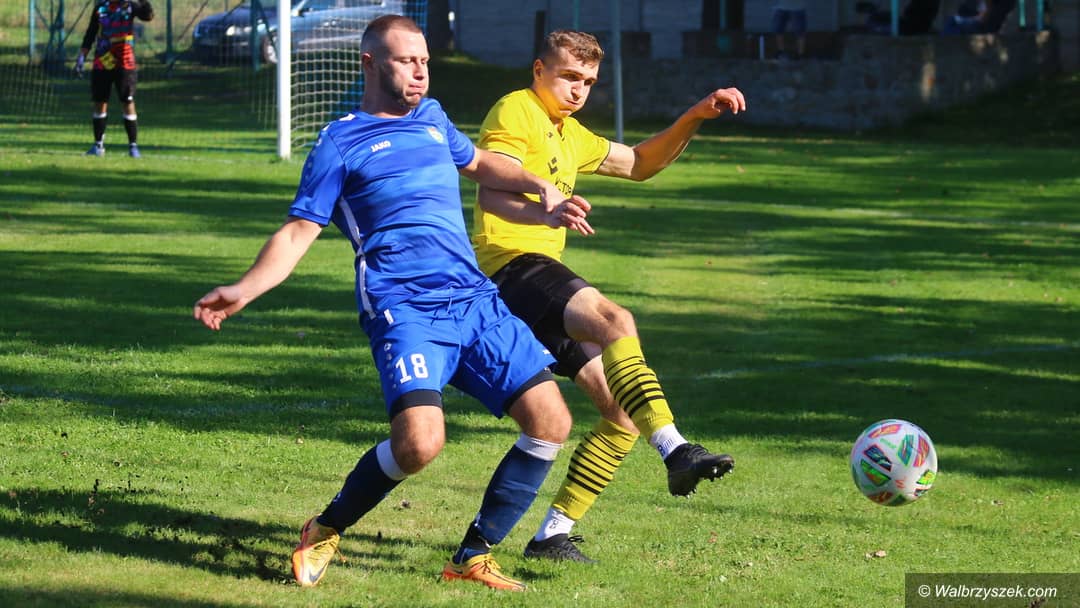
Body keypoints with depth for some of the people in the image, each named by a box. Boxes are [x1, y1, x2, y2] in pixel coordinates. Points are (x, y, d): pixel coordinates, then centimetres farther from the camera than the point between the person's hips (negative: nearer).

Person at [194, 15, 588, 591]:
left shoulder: (432, 117, 21)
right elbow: (298, 232, 0)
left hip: (476, 300, 7)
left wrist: (536, 185, 27)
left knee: (549, 421, -5)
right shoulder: (340, 143, 4)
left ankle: (473, 557, 8)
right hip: (404, 307, -7)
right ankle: (324, 532, -1)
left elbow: (478, 163, 42)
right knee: (419, 440, -27)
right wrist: (242, 290, -14)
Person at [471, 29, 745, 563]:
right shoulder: (515, 112, -3)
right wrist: (544, 213, -41)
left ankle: (553, 534, 5)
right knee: (614, 321, -35)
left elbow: (638, 164, 35)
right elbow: (491, 193, -20)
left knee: (624, 410, 2)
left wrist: (695, 118, 20)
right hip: (513, 263, -10)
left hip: (541, 274, 10)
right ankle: (676, 451, -50)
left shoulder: (569, 134, 27)